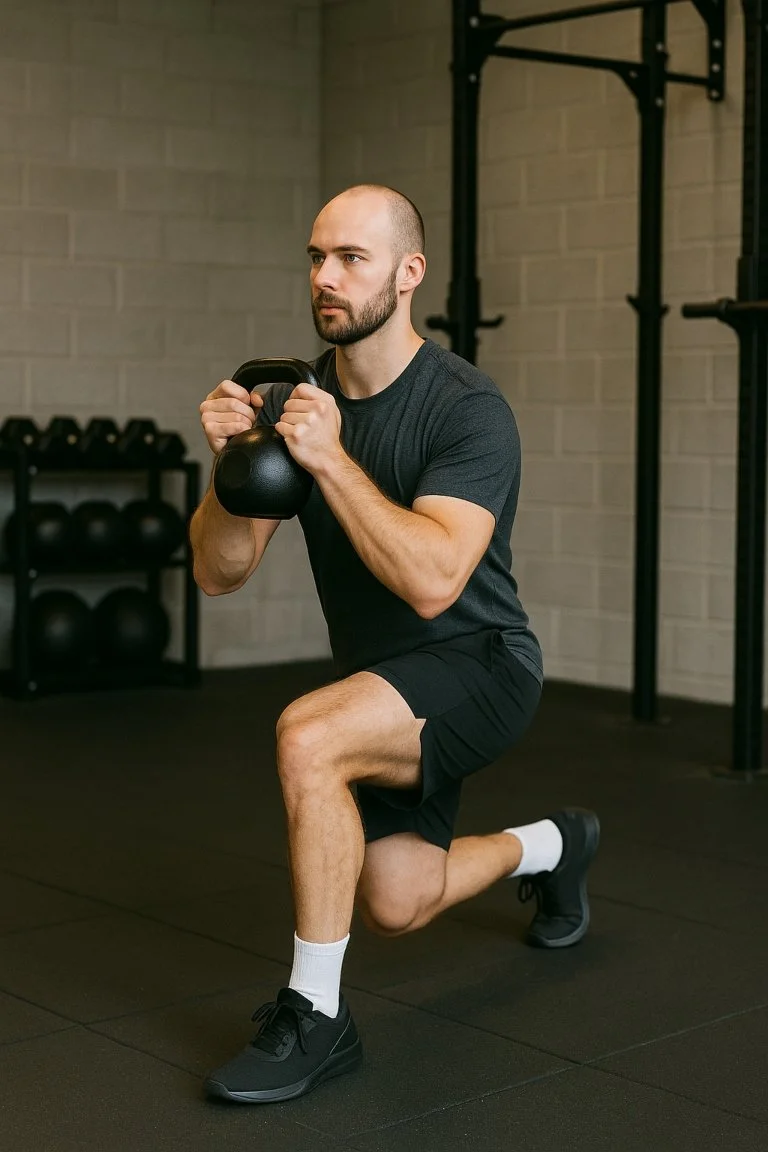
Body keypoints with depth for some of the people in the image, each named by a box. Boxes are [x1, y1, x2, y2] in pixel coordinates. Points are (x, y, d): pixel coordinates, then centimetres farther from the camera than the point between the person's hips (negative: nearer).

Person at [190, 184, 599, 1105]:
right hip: (376, 680, 7)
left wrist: (331, 459, -40)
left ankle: (316, 1018, -18)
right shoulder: (294, 402, -5)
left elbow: (433, 582, -36)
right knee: (395, 907, 16)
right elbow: (219, 573, -9)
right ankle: (551, 845, 47)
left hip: (477, 665, -7)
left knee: (307, 737, -35)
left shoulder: (467, 409, -23)